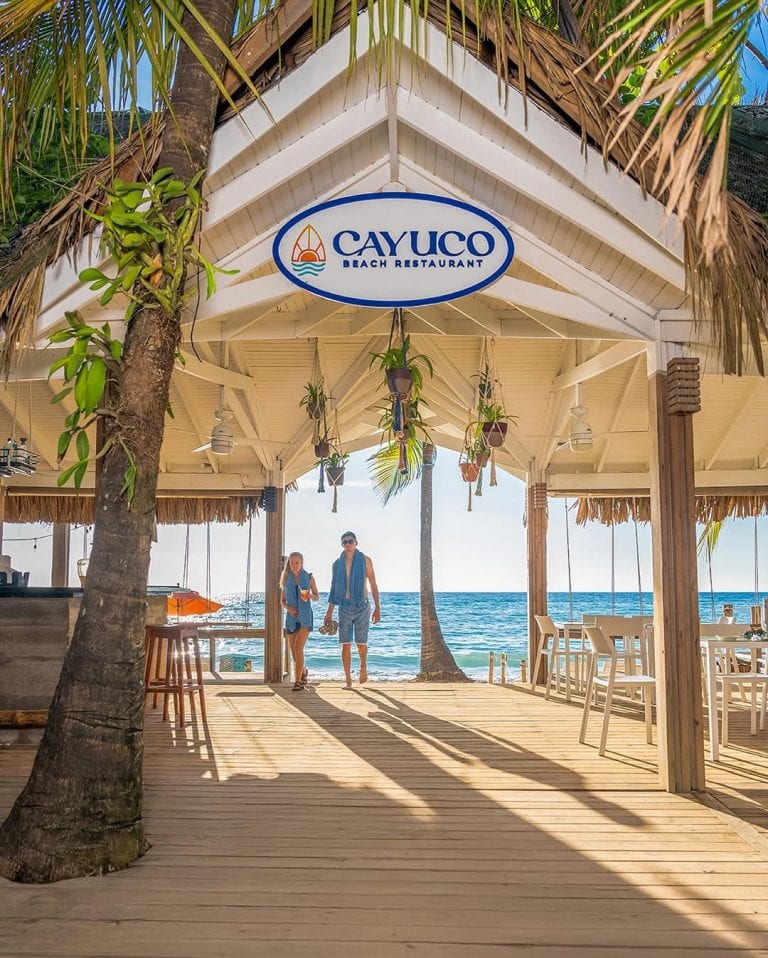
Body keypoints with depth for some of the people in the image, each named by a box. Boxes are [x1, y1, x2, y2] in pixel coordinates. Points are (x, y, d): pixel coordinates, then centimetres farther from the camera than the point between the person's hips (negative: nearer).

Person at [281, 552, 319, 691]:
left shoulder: (309, 577, 2)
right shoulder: (286, 579, 7)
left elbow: (317, 596, 9)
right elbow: (283, 600, 12)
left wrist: (310, 595, -13)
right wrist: (288, 607, -9)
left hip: (305, 616, -3)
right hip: (291, 617, 3)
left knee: (299, 648, -16)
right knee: (294, 651, 7)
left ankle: (298, 681, -13)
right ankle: (303, 672, 37)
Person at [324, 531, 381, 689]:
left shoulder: (365, 560, 2)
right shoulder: (337, 564, 8)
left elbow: (373, 585, 2)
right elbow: (334, 588, 14)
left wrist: (377, 608, -5)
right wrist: (329, 612, 10)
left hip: (362, 606, -2)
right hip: (344, 607, 2)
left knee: (361, 643, -4)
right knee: (345, 645, -2)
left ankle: (363, 666, 27)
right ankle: (348, 680, 4)